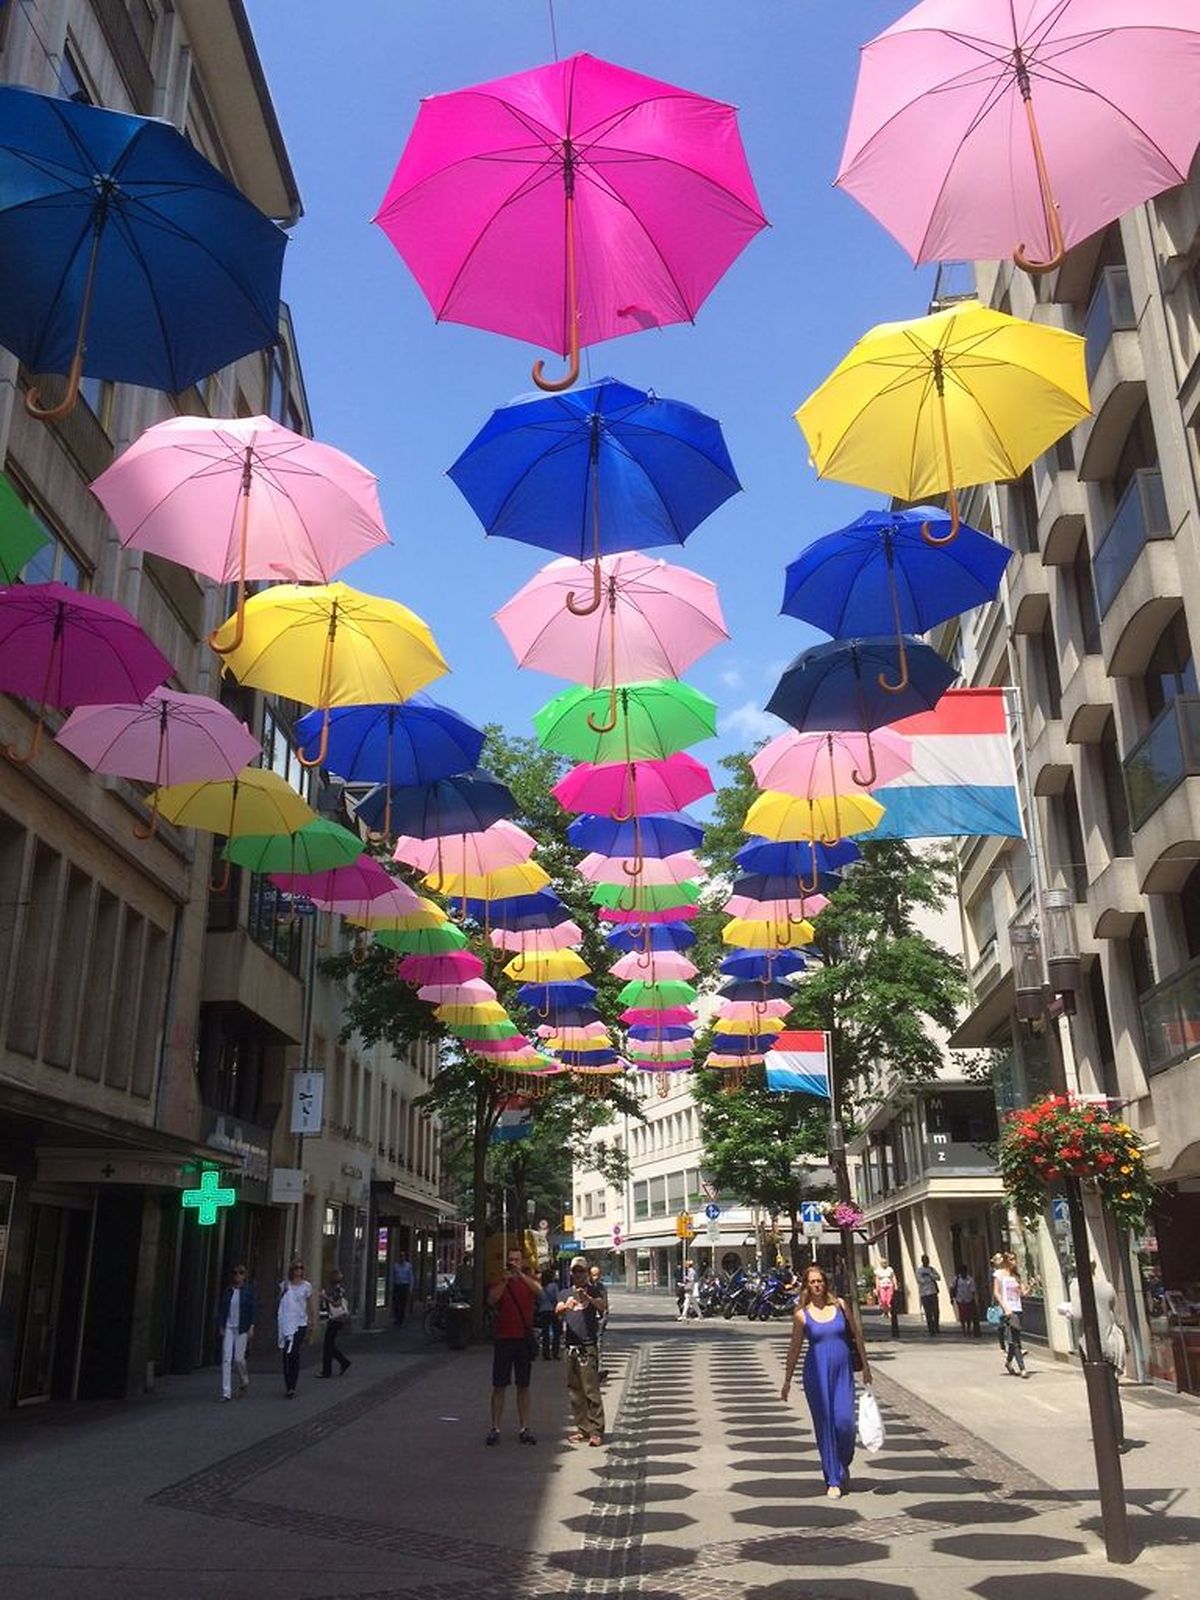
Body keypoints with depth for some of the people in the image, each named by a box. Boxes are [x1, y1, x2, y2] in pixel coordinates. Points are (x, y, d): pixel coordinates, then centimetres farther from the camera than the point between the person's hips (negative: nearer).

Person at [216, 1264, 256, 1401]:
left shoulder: (248, 1290, -2)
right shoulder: (227, 1290, 6)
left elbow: (253, 1309, -3)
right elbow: (221, 1309, 10)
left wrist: (251, 1327, -9)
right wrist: (221, 1326, 4)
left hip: (242, 1328, -3)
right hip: (228, 1328, 3)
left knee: (239, 1358, -3)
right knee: (226, 1359, -4)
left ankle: (244, 1382, 27)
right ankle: (226, 1392, -1)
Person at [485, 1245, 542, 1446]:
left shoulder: (529, 1280, 5)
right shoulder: (499, 1282, 3)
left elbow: (539, 1291, -17)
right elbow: (491, 1300, -15)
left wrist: (521, 1275, -30)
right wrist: (505, 1280, -28)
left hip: (524, 1338, 1)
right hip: (503, 1337, -1)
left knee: (523, 1386, 7)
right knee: (499, 1386, 0)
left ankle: (523, 1429, 14)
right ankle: (495, 1428, 6)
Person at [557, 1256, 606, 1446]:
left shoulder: (592, 1291, 3)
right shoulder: (566, 1293, 14)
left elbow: (601, 1305, -17)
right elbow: (557, 1310, -2)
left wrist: (587, 1298, -38)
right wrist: (565, 1307, -26)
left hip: (588, 1346, -5)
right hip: (571, 1346, 5)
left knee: (591, 1389, -9)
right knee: (574, 1390, 8)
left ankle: (596, 1431, -6)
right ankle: (582, 1428, 17)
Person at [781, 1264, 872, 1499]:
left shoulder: (839, 1305, 3)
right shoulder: (801, 1314, -1)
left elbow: (856, 1335, 11)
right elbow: (794, 1349, 6)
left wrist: (865, 1365, 10)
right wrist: (787, 1381, 8)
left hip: (843, 1371, 1)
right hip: (816, 1373, -1)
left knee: (844, 1421, -7)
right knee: (825, 1424, 1)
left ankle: (844, 1465, 23)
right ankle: (833, 1480, 13)